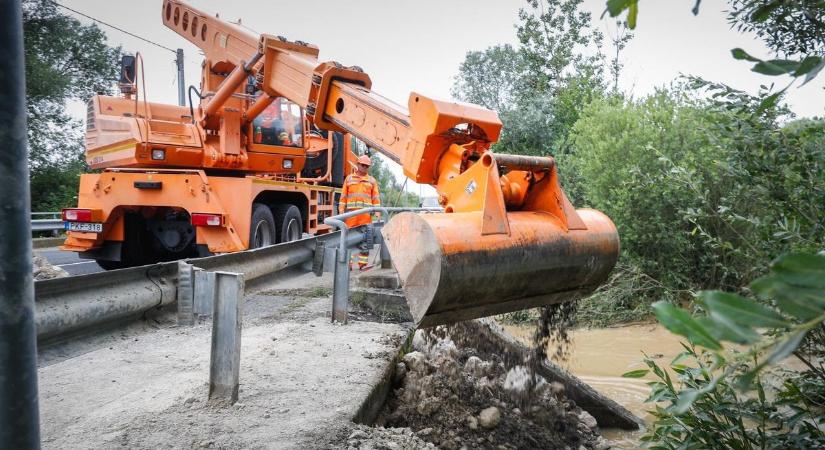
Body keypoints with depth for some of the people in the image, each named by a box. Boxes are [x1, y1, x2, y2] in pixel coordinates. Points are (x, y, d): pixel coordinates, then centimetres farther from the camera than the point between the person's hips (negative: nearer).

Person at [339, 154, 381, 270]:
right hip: (351, 212, 0)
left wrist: (377, 213, 0)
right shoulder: (349, 178, 14)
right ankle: (347, 263, 0)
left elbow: (376, 198, 10)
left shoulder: (371, 180, 15)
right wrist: (341, 211, 3)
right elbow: (343, 196, 11)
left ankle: (363, 263, 2)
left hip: (366, 214, 0)